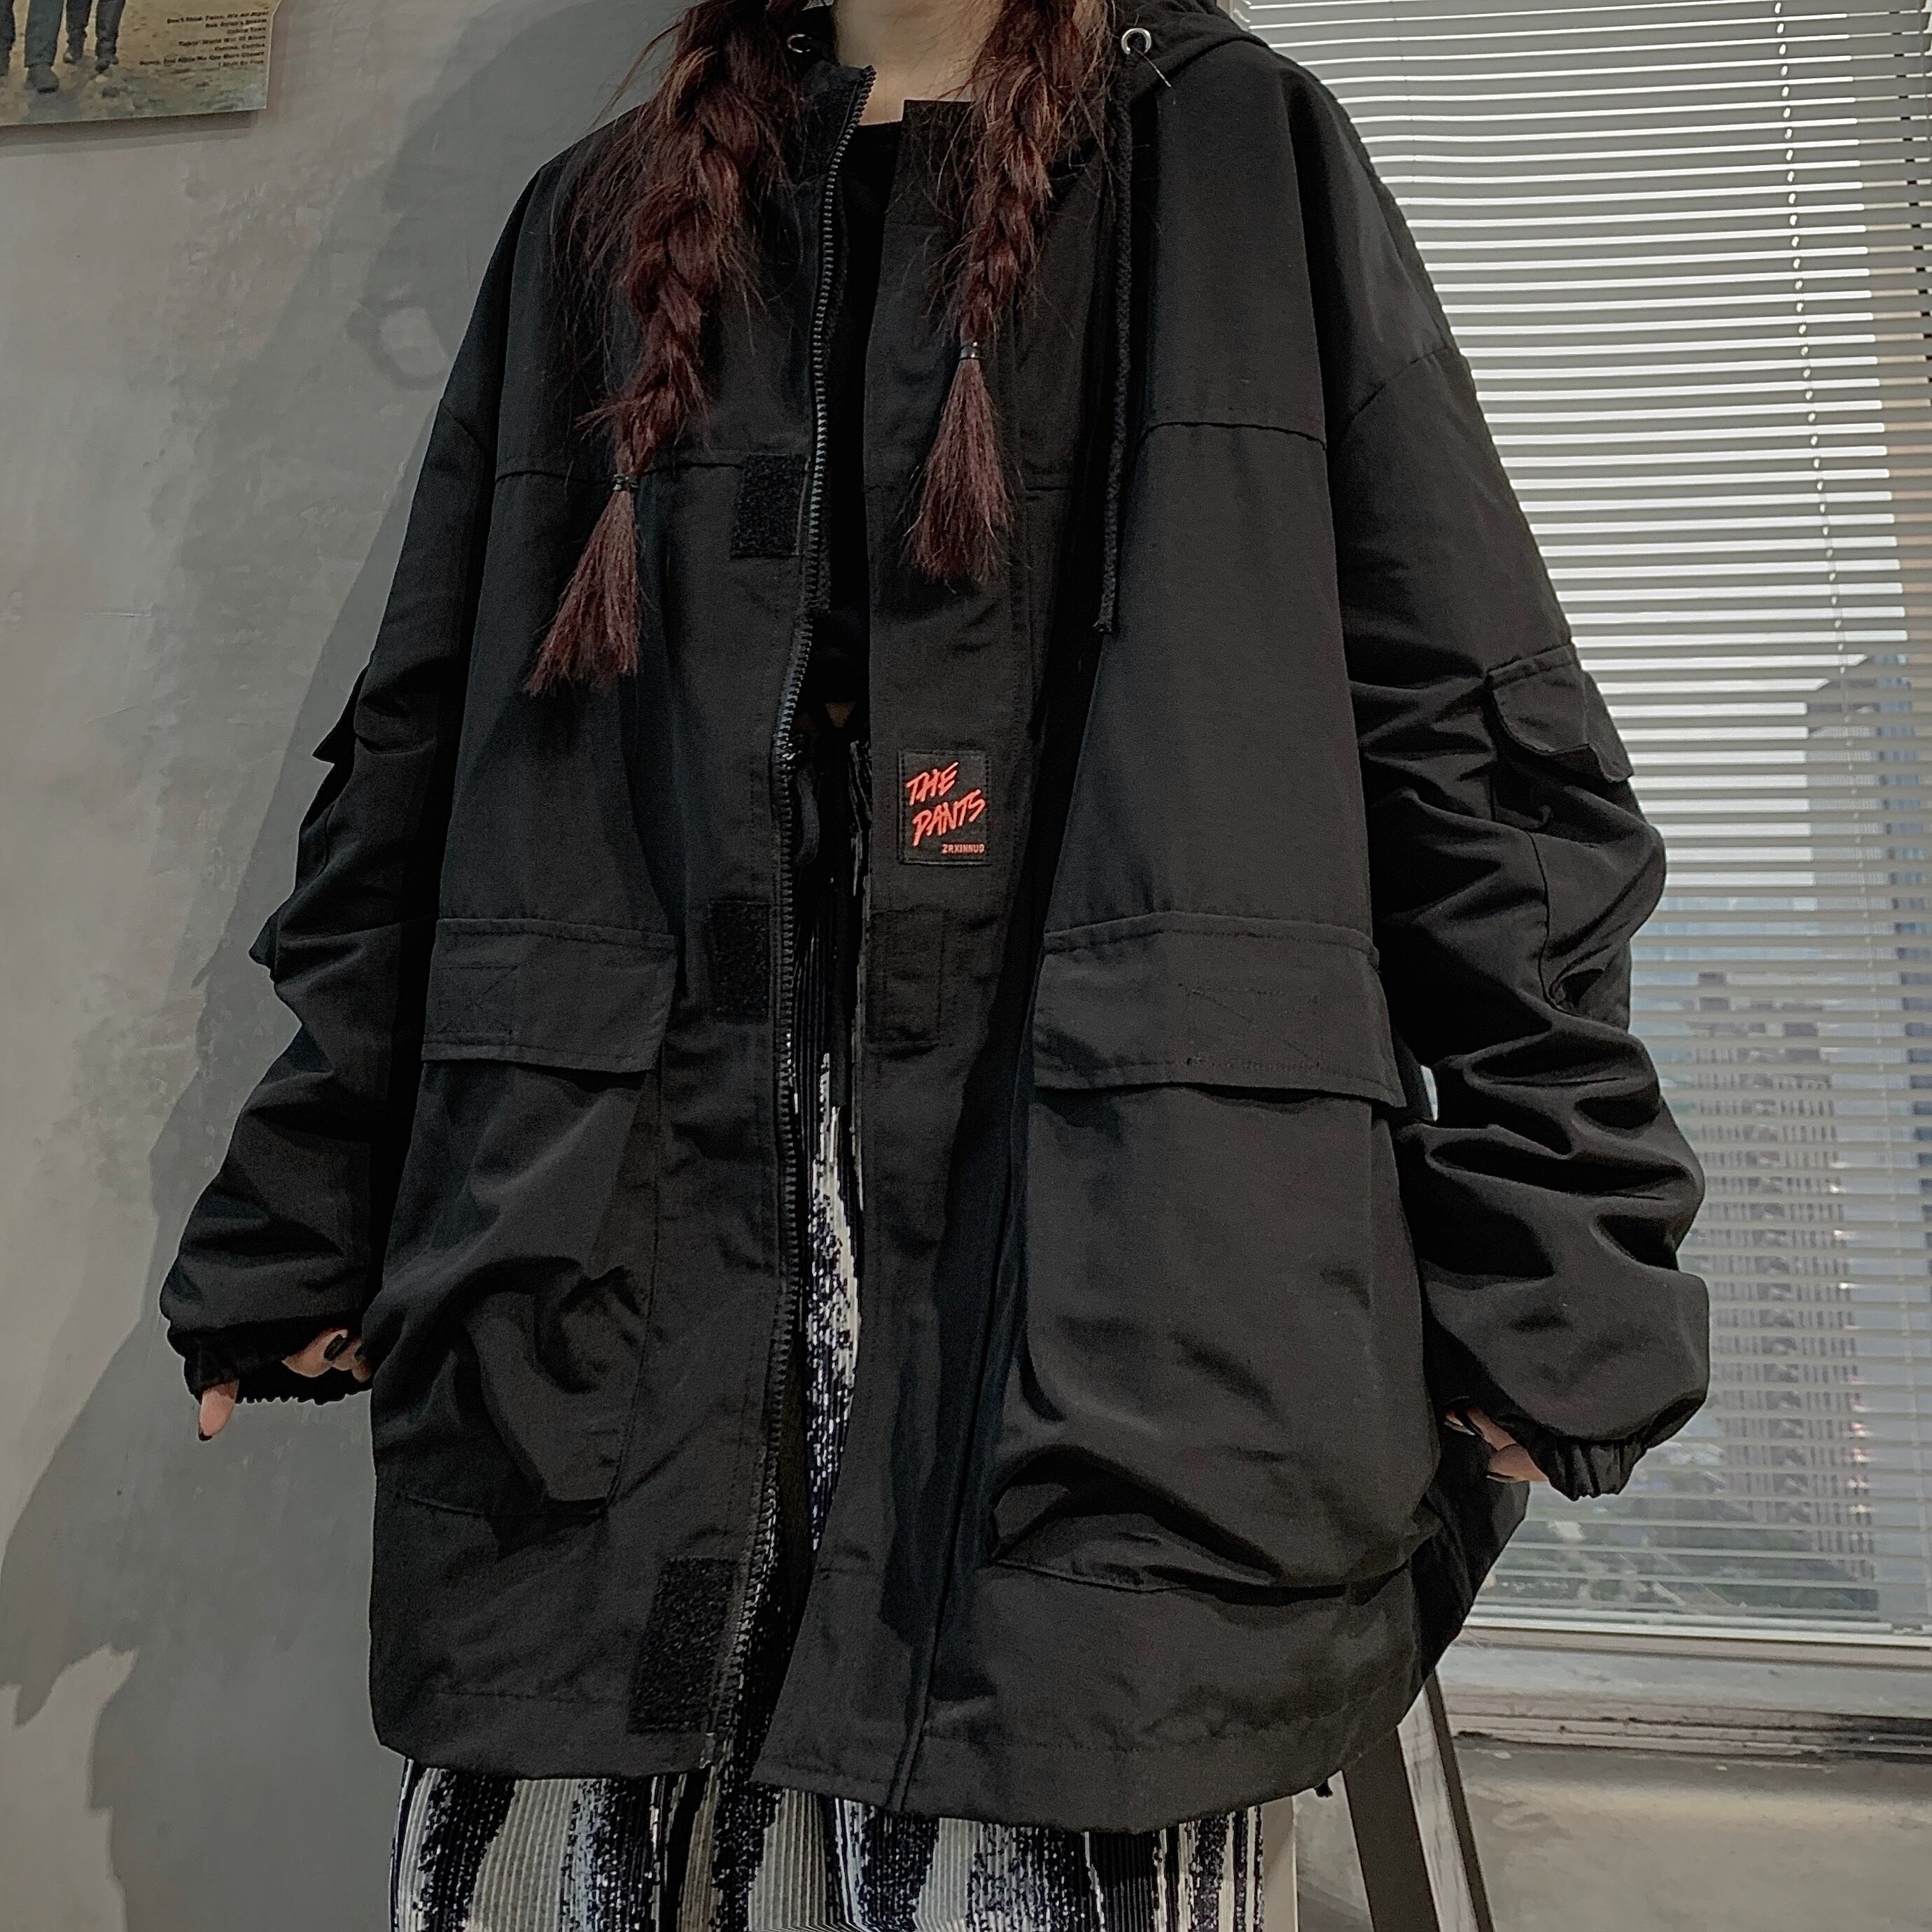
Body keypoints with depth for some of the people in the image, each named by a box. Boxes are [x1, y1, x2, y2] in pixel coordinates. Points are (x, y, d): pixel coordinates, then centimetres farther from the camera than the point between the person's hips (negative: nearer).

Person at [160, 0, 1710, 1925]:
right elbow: (413, 764, 17)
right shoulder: (593, 226, 20)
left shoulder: (1238, 158, 12)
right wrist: (289, 1240, 14)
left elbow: (1477, 746, 4)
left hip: (1095, 1275, -2)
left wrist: (1550, 1280, -4)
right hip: (614, 1272, 3)